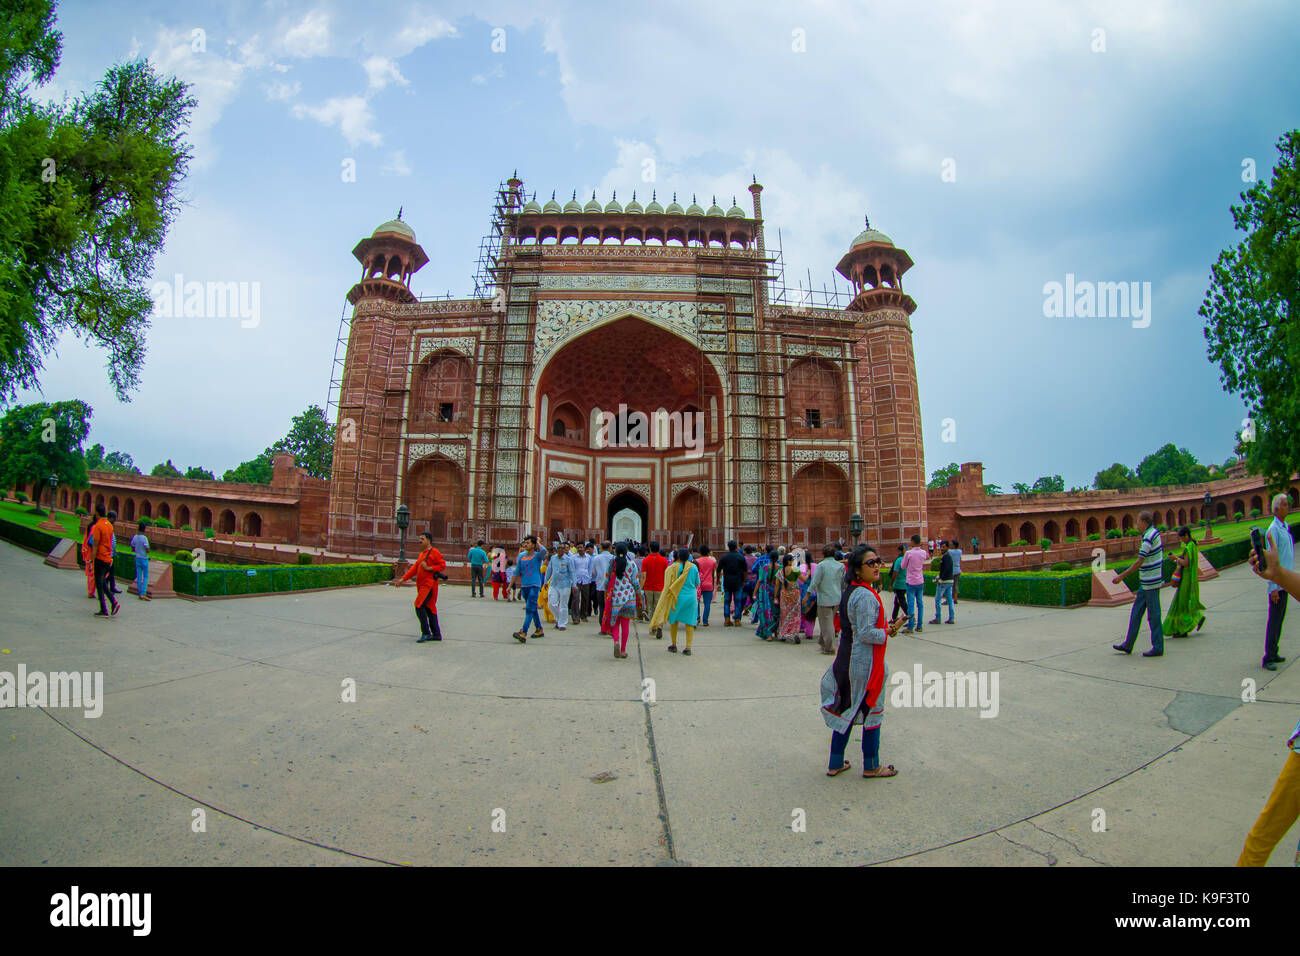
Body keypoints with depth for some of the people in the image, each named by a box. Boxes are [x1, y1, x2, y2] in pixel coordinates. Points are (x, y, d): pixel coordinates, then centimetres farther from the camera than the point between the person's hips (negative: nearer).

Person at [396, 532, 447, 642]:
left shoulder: (434, 552, -8)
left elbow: (443, 565, -13)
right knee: (429, 609, 10)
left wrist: (428, 568, -20)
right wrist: (403, 579, 12)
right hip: (422, 585, 9)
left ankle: (426, 633, -8)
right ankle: (436, 634, 16)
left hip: (429, 585, -9)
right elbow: (414, 568, 18)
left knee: (419, 606, -15)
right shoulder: (421, 554, 20)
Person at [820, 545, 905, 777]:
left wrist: (885, 626, 7)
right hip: (865, 662, -9)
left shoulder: (849, 591, 8)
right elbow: (866, 634, -24)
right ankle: (871, 766, 24)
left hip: (847, 660, 9)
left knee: (846, 711, 16)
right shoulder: (866, 596, -21)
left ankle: (835, 764, 25)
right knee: (872, 711, 8)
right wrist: (889, 632, -10)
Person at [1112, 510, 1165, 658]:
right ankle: (1128, 645, 16)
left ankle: (1158, 648, 10)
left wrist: (1121, 576, -17)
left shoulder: (1148, 538, -21)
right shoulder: (1155, 532, 9)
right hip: (1146, 582, 10)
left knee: (1153, 615, 0)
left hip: (1150, 582, -10)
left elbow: (1139, 563, -22)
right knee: (1136, 612, 11)